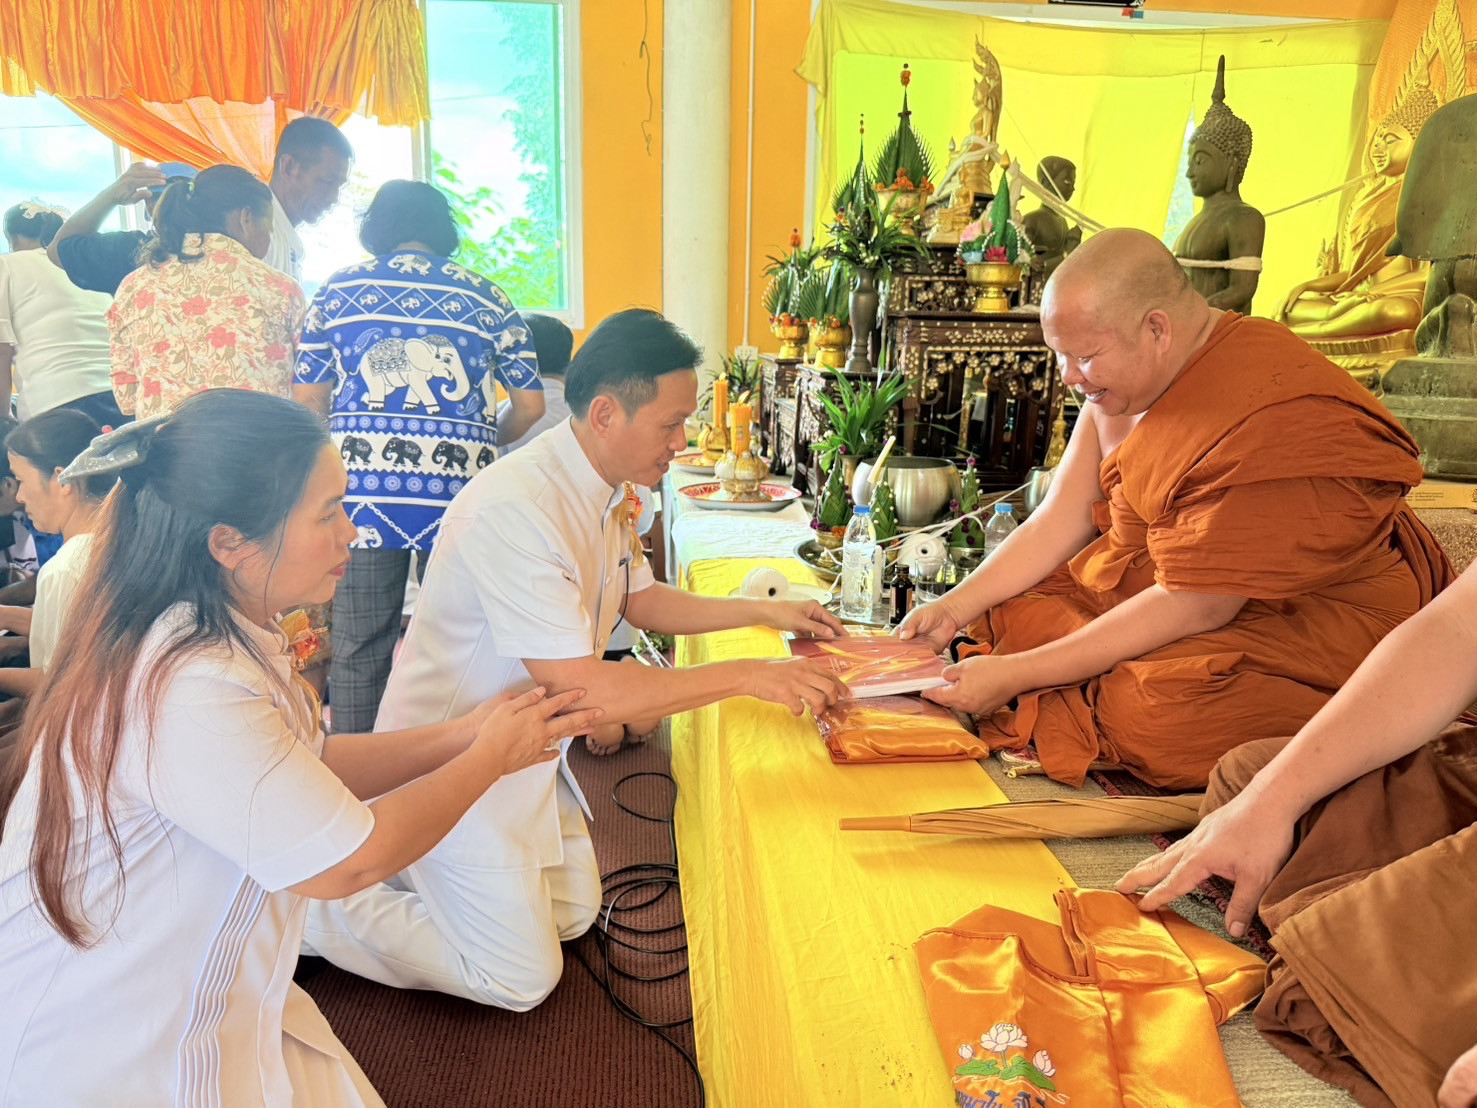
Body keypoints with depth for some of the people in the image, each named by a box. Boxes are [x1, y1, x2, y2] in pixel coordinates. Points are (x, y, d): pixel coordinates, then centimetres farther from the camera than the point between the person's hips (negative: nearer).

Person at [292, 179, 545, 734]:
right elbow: (530, 404, 7)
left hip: (361, 486, 1)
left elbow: (307, 399, 8)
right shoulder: (485, 296, 10)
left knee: (358, 647, 8)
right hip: (457, 487, 0)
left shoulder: (338, 289, 10)